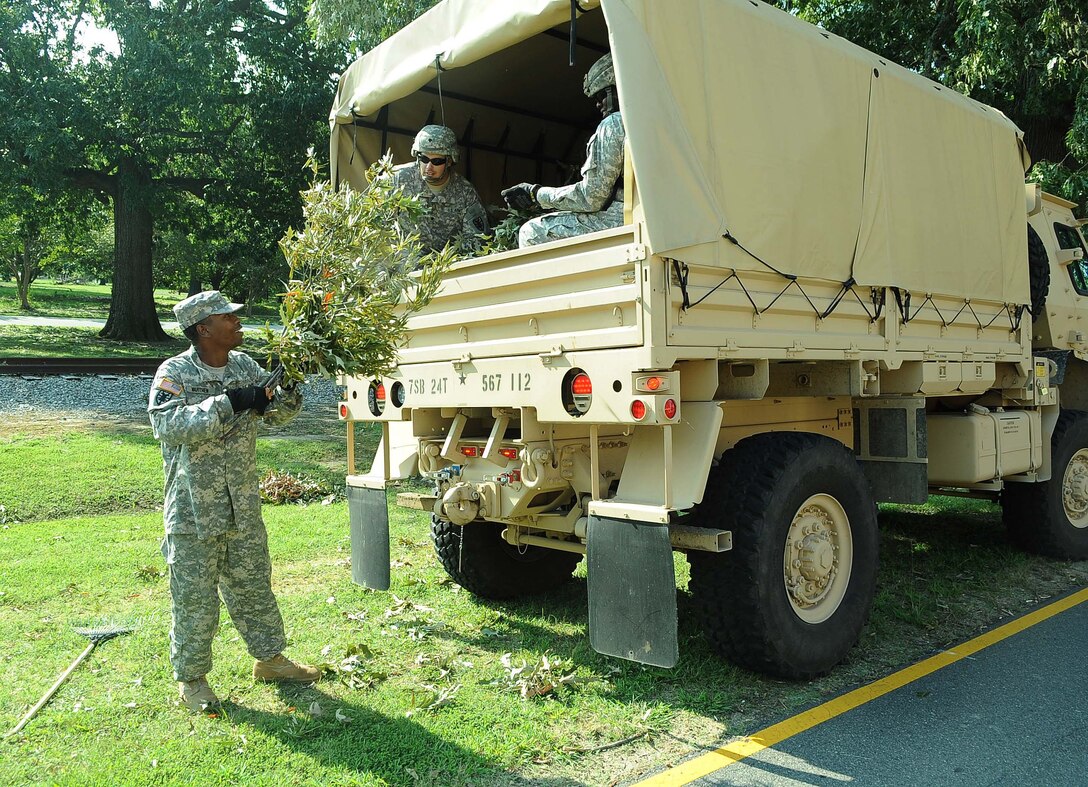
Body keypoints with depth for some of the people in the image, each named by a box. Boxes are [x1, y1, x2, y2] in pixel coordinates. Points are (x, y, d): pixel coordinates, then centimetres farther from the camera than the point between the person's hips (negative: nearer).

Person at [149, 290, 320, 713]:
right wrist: (227, 404, -32)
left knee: (253, 584, 18)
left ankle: (268, 657, 33)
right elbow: (168, 425, -27)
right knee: (194, 596, 6)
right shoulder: (174, 372, -13)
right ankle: (191, 678, 23)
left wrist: (288, 393, -13)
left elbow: (275, 411, 9)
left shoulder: (245, 366, 4)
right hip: (192, 511, -5)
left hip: (243, 506, 6)